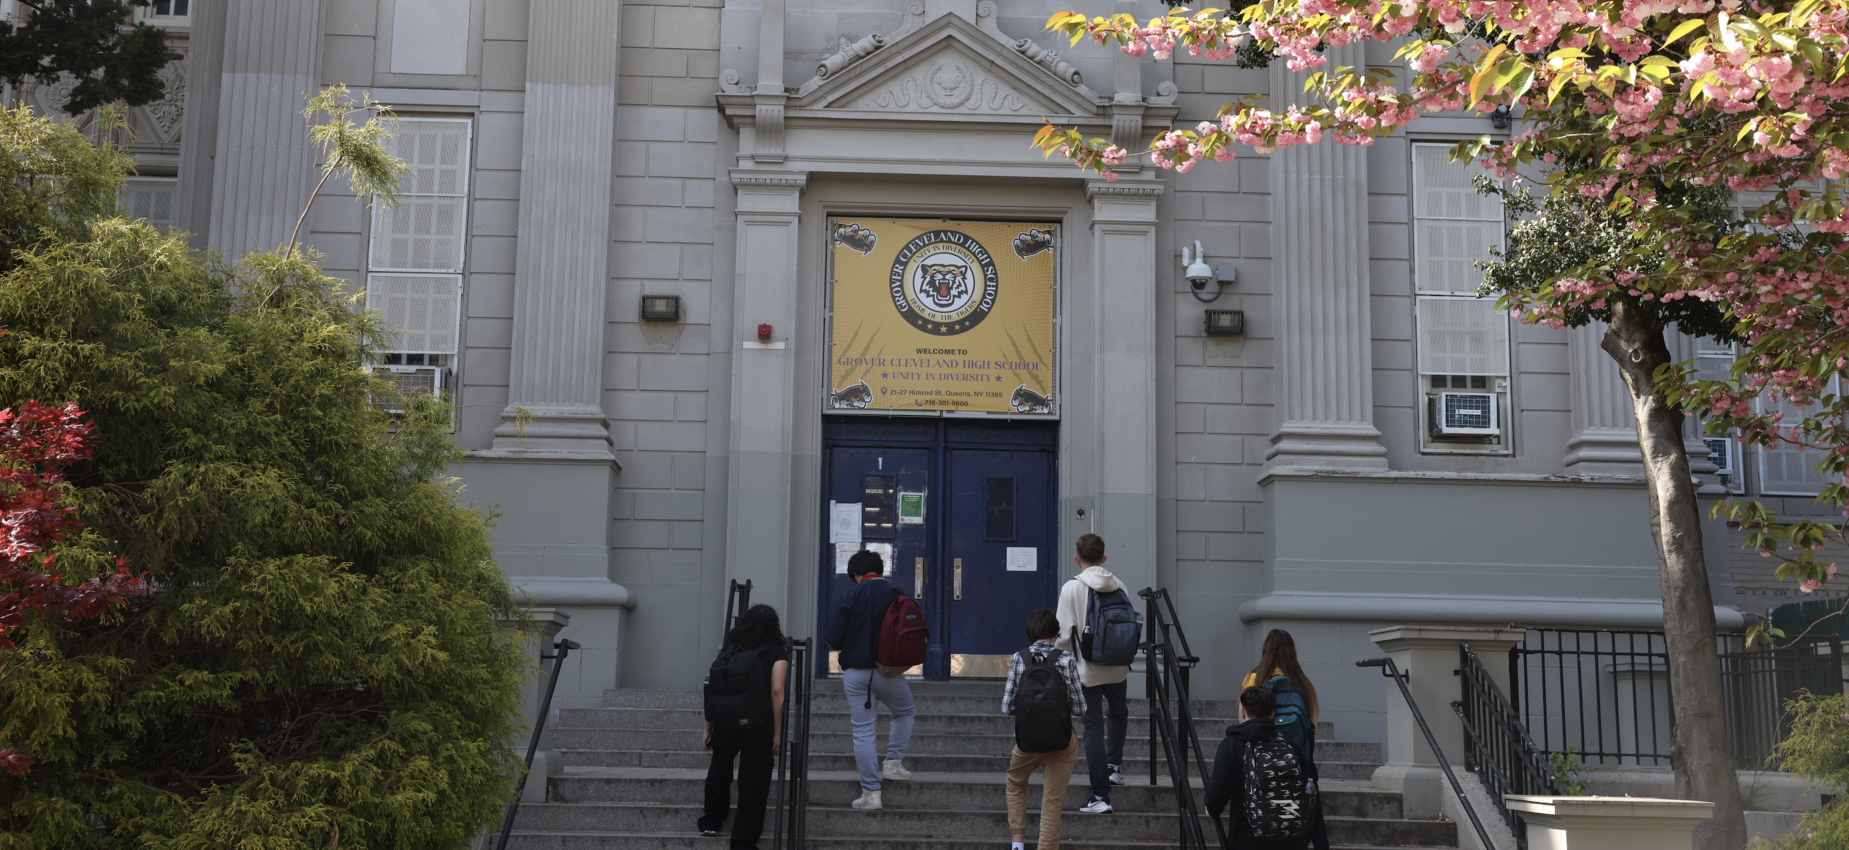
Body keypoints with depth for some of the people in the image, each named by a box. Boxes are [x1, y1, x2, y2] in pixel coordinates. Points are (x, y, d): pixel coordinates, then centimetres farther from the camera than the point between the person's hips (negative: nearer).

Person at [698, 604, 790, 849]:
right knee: (753, 782, 4)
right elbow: (776, 691, -9)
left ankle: (712, 821, 39)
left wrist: (708, 728, 15)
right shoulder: (776, 651, 1)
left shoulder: (729, 649, 11)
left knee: (719, 770, 26)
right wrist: (777, 732, -6)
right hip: (759, 725, -3)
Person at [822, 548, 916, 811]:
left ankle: (870, 793, 5)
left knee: (863, 732, 5)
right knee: (906, 712, 28)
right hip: (889, 671, 1)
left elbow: (833, 638, -11)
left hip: (855, 672, -1)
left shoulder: (848, 597, -7)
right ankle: (893, 764, 20)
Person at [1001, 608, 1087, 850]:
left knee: (1015, 784, 30)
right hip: (1061, 741, -2)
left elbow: (1007, 707, -4)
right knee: (1052, 803, 7)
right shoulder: (1067, 659, -7)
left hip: (1027, 740, 2)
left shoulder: (1019, 659, -4)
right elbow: (1079, 709, -6)